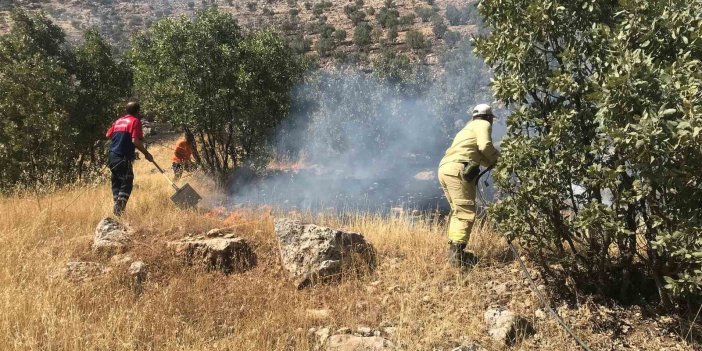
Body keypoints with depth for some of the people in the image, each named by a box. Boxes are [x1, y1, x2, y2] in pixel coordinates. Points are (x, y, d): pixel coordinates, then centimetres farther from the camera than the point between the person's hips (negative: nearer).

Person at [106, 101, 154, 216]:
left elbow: (108, 135, 18)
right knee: (127, 182, -4)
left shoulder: (118, 120, 16)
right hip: (124, 158, -7)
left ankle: (117, 206, 17)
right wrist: (146, 153, -9)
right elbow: (135, 141, -16)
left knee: (116, 181, 16)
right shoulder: (135, 121, -5)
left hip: (112, 156, 7)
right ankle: (119, 207, -17)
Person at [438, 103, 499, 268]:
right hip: (457, 169, -9)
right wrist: (497, 158, 6)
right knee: (466, 211, -11)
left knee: (458, 211, 16)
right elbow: (485, 146, -10)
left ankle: (453, 250, 16)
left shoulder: (469, 127, 35)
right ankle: (457, 254, -18)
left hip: (444, 169, 9)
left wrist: (491, 162, 22)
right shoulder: (483, 124, 8)